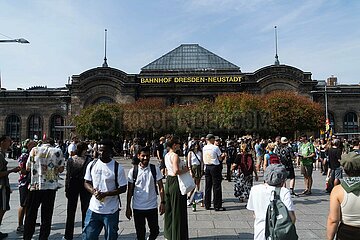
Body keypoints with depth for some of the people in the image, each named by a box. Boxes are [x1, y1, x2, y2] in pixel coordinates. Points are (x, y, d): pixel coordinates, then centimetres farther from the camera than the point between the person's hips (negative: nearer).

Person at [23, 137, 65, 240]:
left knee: (31, 215, 14)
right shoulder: (57, 151, -2)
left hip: (35, 185, 1)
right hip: (51, 186, -1)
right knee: (46, 216, 10)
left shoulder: (34, 150, 2)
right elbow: (61, 169, -2)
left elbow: (27, 168, 5)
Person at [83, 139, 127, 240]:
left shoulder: (118, 168, -12)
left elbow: (123, 188, -9)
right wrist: (92, 190, -12)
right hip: (93, 209, 3)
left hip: (111, 211, -3)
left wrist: (106, 194, -20)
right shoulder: (92, 164, 1)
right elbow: (86, 182, 10)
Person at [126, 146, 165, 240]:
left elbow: (160, 187, -2)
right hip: (137, 208, 0)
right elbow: (130, 190, 1)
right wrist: (128, 207, 2)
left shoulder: (155, 169, -4)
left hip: (152, 207, 0)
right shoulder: (133, 171, -4)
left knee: (155, 231, 9)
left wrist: (162, 202, -8)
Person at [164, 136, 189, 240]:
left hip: (169, 181, 9)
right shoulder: (175, 155, -19)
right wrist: (185, 170, -14)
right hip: (176, 182, -9)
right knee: (178, 210, 3)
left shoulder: (167, 155, 9)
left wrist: (183, 168, 8)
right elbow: (176, 171, -31)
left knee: (169, 209, 18)